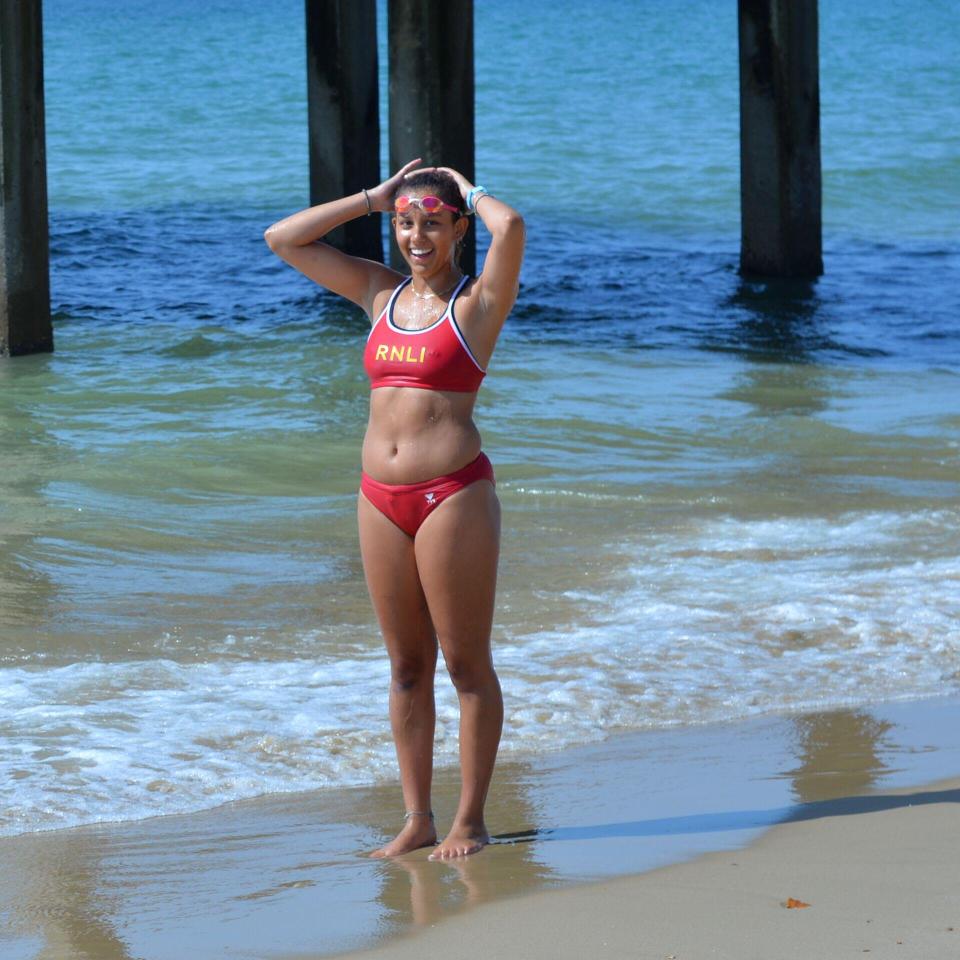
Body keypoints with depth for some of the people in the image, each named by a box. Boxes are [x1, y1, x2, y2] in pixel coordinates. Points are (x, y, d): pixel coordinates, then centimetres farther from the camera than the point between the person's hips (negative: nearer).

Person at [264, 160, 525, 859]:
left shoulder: (479, 300, -3)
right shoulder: (381, 293, 13)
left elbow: (509, 225, -23)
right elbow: (284, 239, 16)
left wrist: (468, 191, -2)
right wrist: (374, 198, 12)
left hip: (454, 492, -6)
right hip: (382, 497, 6)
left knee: (466, 662, 1)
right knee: (406, 666, 10)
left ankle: (471, 819, 7)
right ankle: (417, 819, 16)